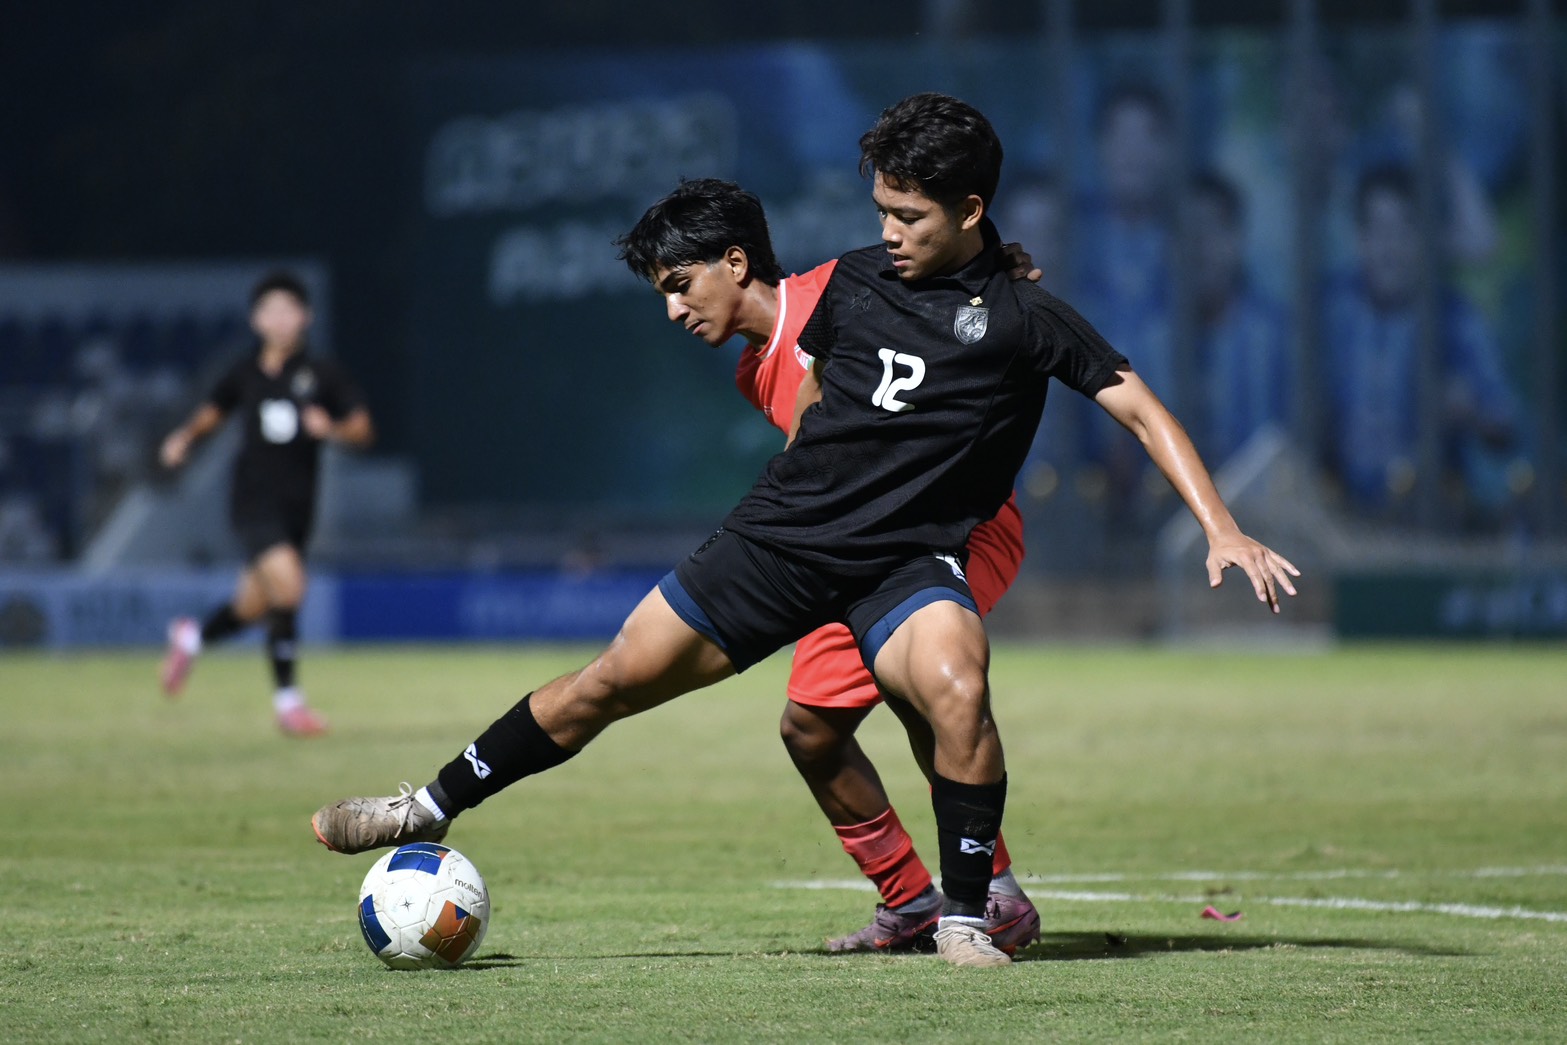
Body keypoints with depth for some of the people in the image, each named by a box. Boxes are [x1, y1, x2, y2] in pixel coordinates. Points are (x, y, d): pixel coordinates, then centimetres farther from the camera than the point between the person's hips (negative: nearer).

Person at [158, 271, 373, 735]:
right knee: (287, 584, -22)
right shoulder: (245, 374, 2)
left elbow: (363, 430, 1)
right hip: (254, 501, -2)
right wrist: (185, 438, -3)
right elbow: (211, 413, 17)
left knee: (255, 607, 12)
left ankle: (192, 636, 46)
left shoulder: (321, 374, 1)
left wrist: (332, 429, -20)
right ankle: (287, 698, -10)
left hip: (298, 505, 2)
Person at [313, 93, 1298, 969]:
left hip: (908, 562, -4)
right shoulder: (854, 283, 4)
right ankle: (434, 809, 21)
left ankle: (966, 916, -17)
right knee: (611, 682, 3)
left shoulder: (1024, 316, -8)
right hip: (781, 537, 4)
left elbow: (1143, 410, -8)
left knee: (957, 685, -34)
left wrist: (1225, 532, -17)